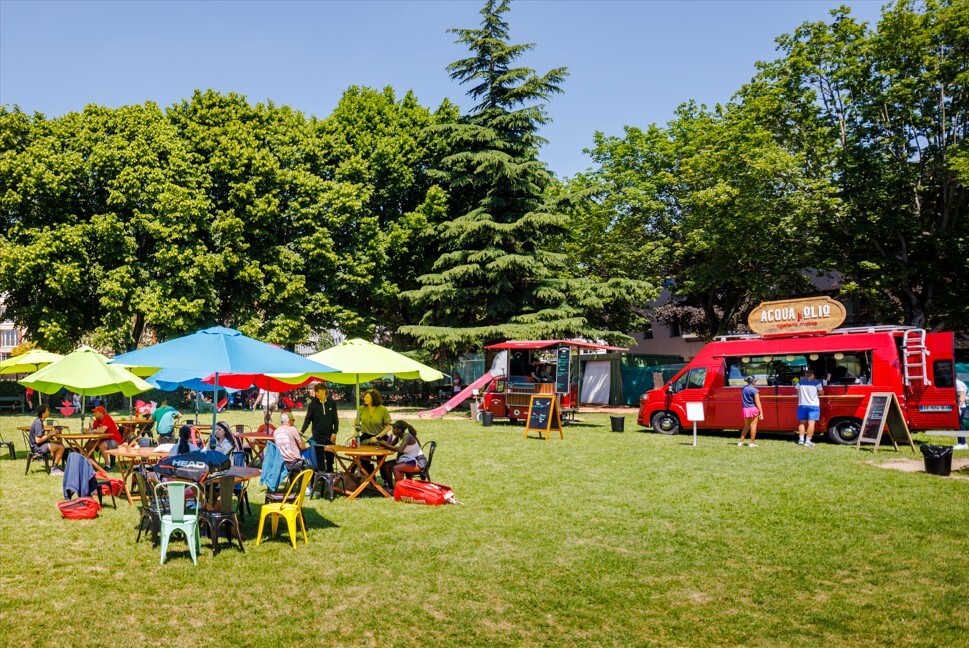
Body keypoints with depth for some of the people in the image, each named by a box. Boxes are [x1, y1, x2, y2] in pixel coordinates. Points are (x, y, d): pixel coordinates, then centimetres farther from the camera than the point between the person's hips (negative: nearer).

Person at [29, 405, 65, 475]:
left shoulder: (39, 421, 9)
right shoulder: (38, 423, -23)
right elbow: (38, 440, -27)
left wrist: (50, 434, 3)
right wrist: (50, 435, -18)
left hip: (39, 445, 11)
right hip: (37, 447, -11)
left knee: (59, 444, 20)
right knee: (61, 447, -16)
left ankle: (55, 467, 18)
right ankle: (54, 469, -6)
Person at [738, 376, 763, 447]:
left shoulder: (743, 388, 8)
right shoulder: (754, 390, -11)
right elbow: (757, 402, -13)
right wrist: (761, 413, -11)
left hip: (745, 409, 6)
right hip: (753, 409, -6)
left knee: (746, 426, 17)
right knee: (753, 426, 3)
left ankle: (741, 441, 14)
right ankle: (752, 443, 5)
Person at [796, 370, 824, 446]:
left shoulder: (800, 382, 3)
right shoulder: (816, 383, -3)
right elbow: (821, 392, 4)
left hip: (802, 405, 3)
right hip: (813, 405, -3)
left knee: (802, 422, 14)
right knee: (811, 423, -3)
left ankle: (801, 439, 6)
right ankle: (808, 441, -8)